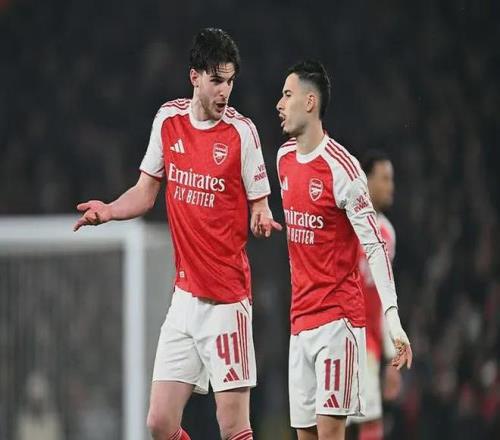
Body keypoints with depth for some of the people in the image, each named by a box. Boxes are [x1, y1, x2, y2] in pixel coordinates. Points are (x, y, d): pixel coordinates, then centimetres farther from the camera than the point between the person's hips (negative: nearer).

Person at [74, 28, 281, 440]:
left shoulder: (241, 131, -7)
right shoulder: (168, 119, 5)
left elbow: (259, 206, -2)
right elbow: (145, 193, 15)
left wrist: (262, 219, -24)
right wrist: (108, 210, -4)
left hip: (227, 298, -5)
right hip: (184, 295, 5)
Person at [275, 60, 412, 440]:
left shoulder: (342, 168, -13)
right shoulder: (284, 158, 10)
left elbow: (375, 246, -16)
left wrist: (392, 317, -23)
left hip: (338, 316, -7)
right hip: (301, 318, 7)